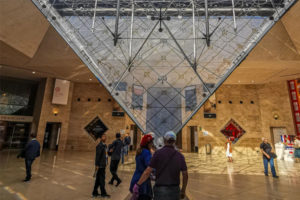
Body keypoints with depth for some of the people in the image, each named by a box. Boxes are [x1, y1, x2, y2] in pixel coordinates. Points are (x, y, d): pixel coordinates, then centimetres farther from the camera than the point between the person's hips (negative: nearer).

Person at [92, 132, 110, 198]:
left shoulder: (104, 145, 11)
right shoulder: (99, 146, -17)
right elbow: (98, 156, -19)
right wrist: (97, 165, -19)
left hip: (103, 165, 9)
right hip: (100, 166, -9)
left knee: (98, 180, 17)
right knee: (102, 179, 3)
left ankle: (95, 192, 29)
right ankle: (103, 193, 16)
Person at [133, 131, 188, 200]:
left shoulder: (158, 153, -11)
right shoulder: (180, 155, -1)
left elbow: (148, 171, -13)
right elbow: (185, 175, 2)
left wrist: (137, 185, -5)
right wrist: (183, 191, 15)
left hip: (161, 190, -3)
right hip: (174, 190, 3)